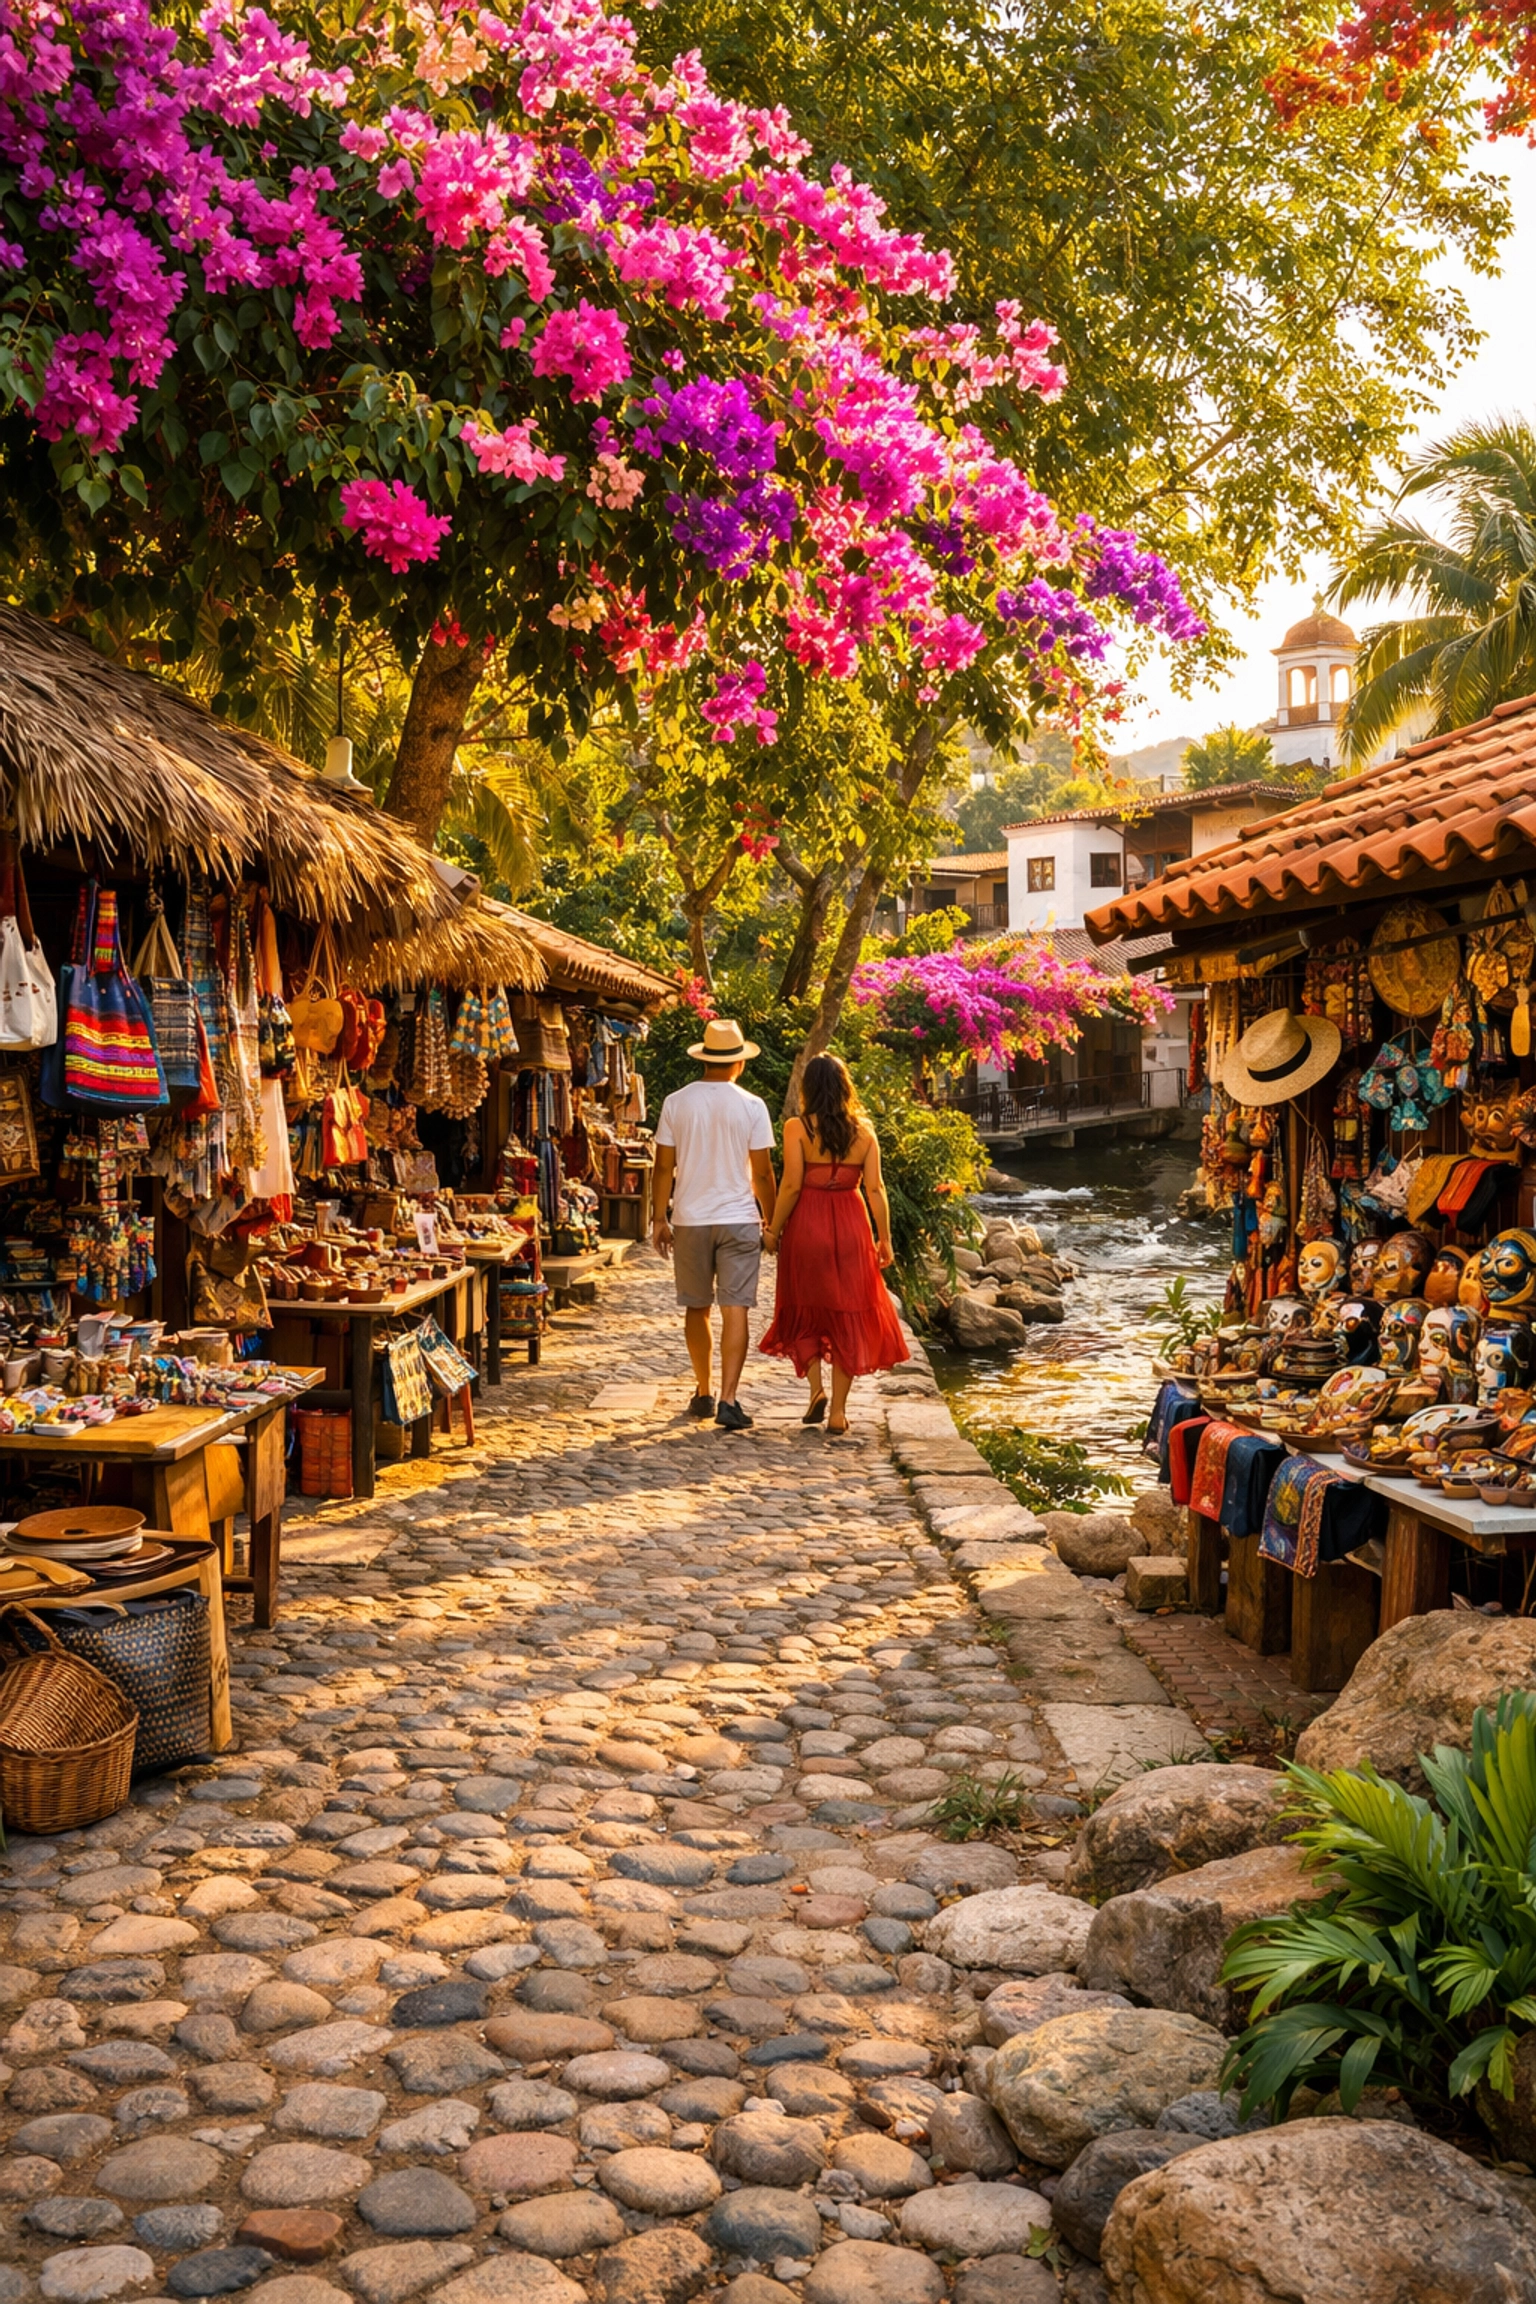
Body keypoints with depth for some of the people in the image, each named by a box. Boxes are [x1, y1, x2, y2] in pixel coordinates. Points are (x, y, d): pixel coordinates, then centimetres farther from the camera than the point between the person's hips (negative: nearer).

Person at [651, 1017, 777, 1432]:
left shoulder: (677, 1102, -1)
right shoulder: (751, 1106, -5)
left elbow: (664, 1166, 0)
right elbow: (762, 1172, -3)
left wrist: (660, 1218, 8)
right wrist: (772, 1220, 7)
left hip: (689, 1220, 2)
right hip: (738, 1219, -2)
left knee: (696, 1308, 14)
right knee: (735, 1309, -3)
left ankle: (703, 1394, 24)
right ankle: (728, 1400, -10)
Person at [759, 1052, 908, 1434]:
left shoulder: (797, 1129, -8)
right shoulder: (864, 1130, 0)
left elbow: (791, 1186, -11)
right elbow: (875, 1188, -1)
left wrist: (773, 1230, 0)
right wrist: (884, 1238, 5)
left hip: (806, 1227, -2)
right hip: (851, 1228, 2)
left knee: (805, 1309, 16)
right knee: (847, 1316, 9)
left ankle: (816, 1386, -2)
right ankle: (838, 1412, 10)